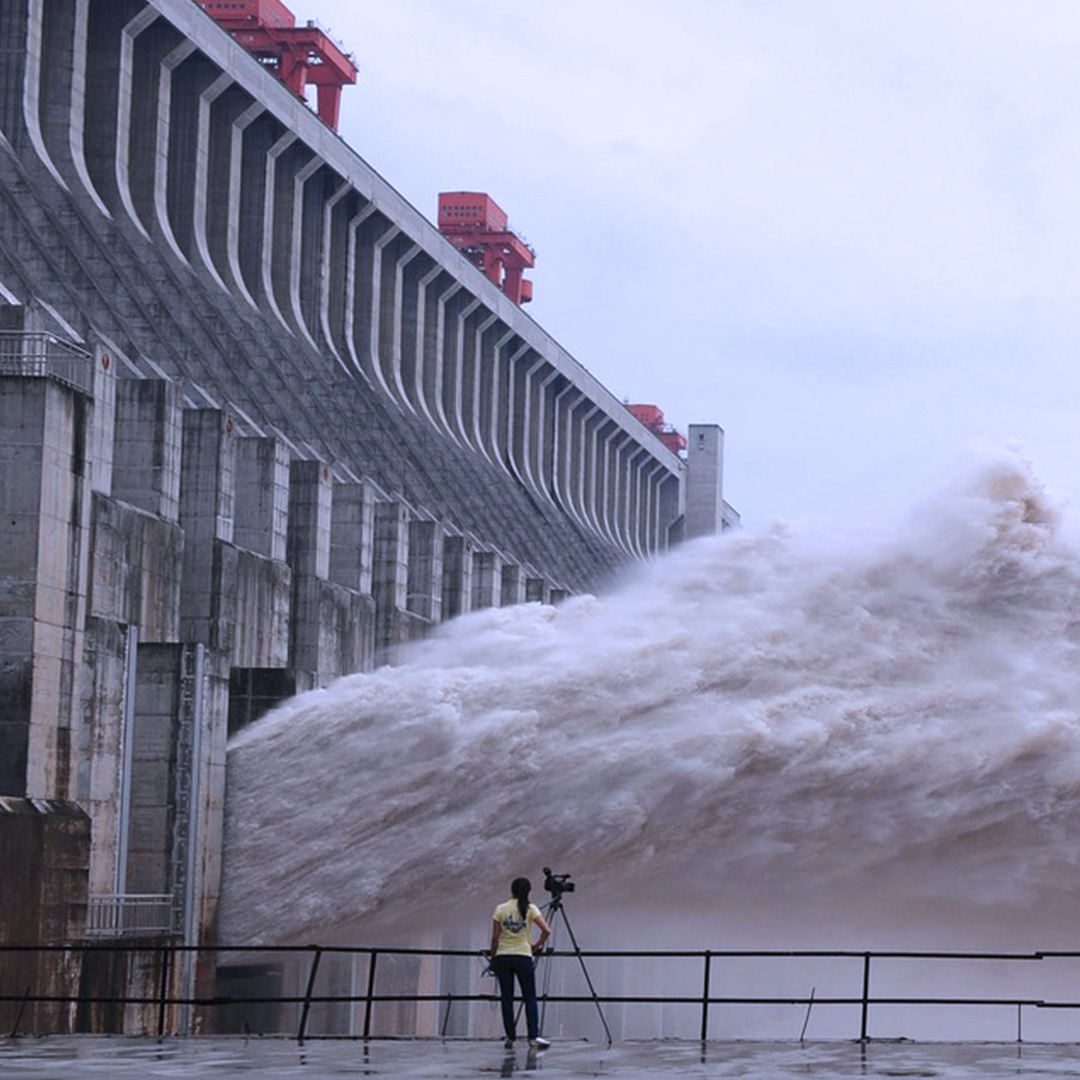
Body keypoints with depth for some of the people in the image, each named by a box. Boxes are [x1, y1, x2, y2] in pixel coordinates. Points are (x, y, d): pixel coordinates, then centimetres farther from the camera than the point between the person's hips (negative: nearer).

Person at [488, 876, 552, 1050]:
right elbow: (546, 931, -10)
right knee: (530, 998, 3)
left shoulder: (501, 909, 1)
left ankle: (510, 1036, 6)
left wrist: (493, 957, 11)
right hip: (523, 957, -1)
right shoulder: (530, 909, -2)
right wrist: (537, 945, 6)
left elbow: (495, 937, 0)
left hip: (502, 957, 1)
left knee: (506, 997, 7)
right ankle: (533, 1036, -10)